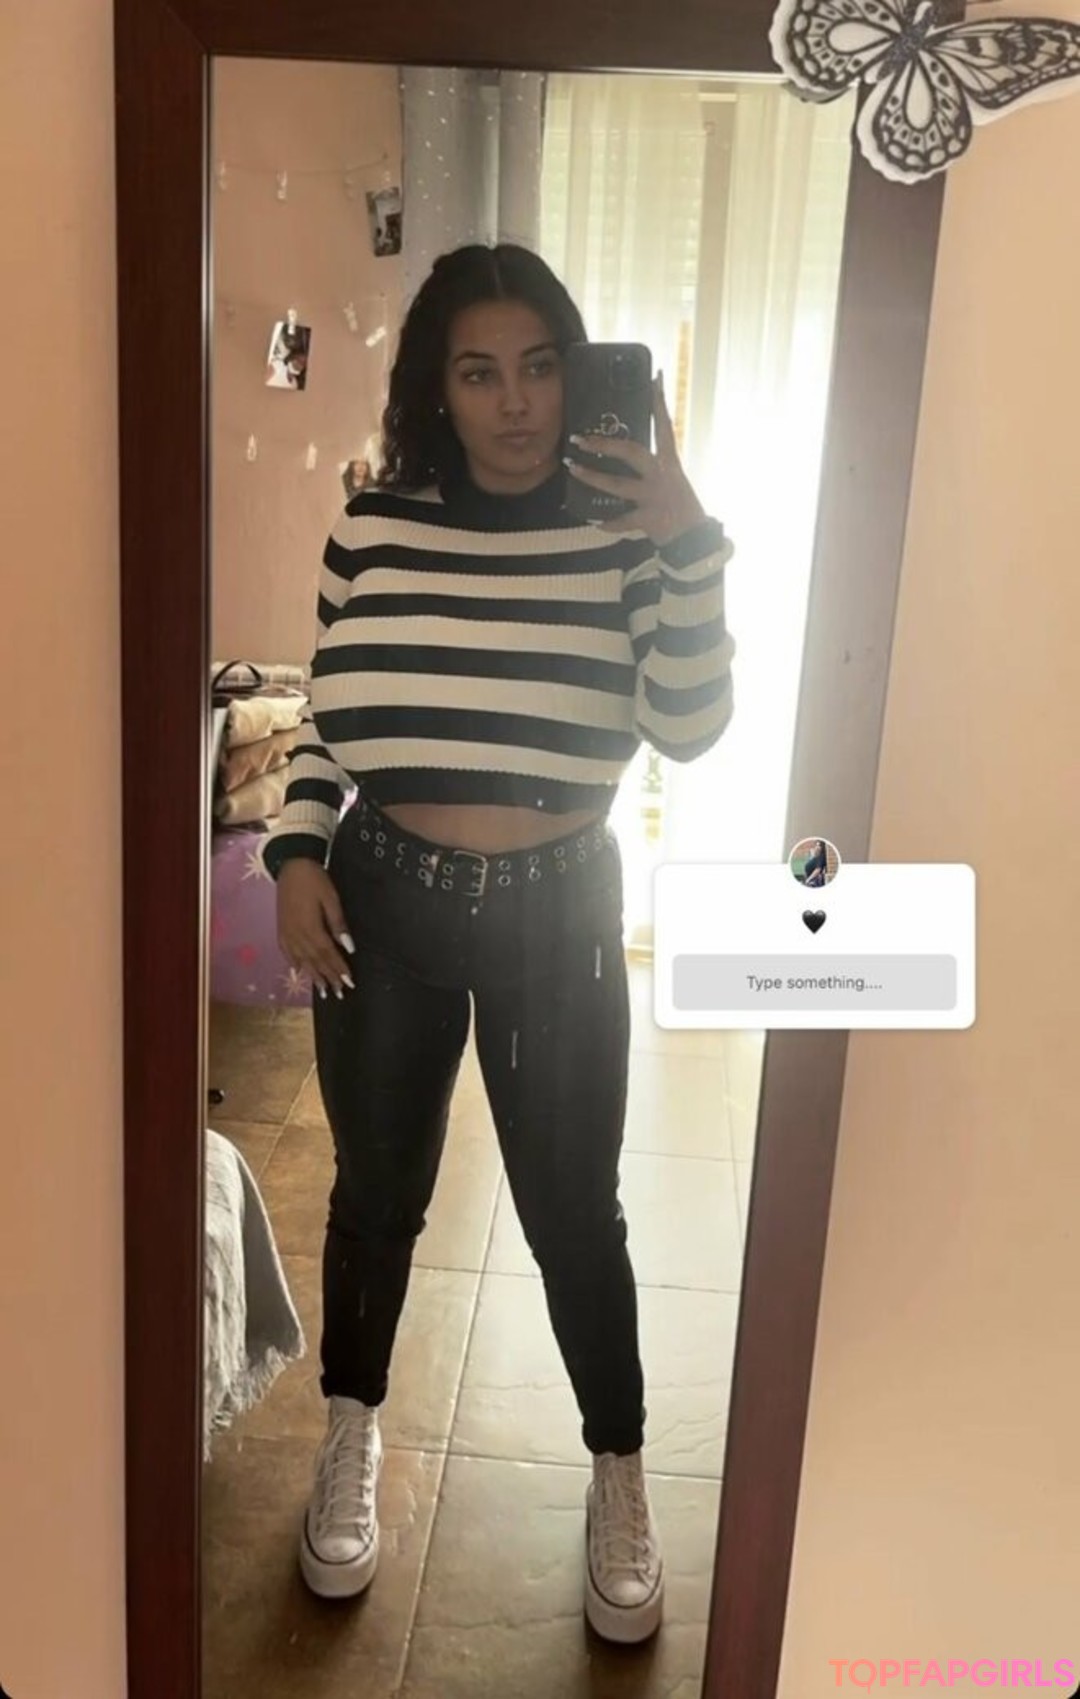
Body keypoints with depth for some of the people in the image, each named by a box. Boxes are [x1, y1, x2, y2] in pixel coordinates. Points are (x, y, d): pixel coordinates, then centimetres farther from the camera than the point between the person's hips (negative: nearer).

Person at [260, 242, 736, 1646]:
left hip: (559, 911, -1)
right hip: (385, 902, 2)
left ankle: (619, 1472, 35)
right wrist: (298, 853, -6)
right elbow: (328, 722, 7)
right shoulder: (374, 528, -1)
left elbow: (690, 729, -16)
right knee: (378, 1188, 17)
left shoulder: (625, 535, -6)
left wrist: (688, 538, -24)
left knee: (572, 1208, 10)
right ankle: (354, 1431, 43)